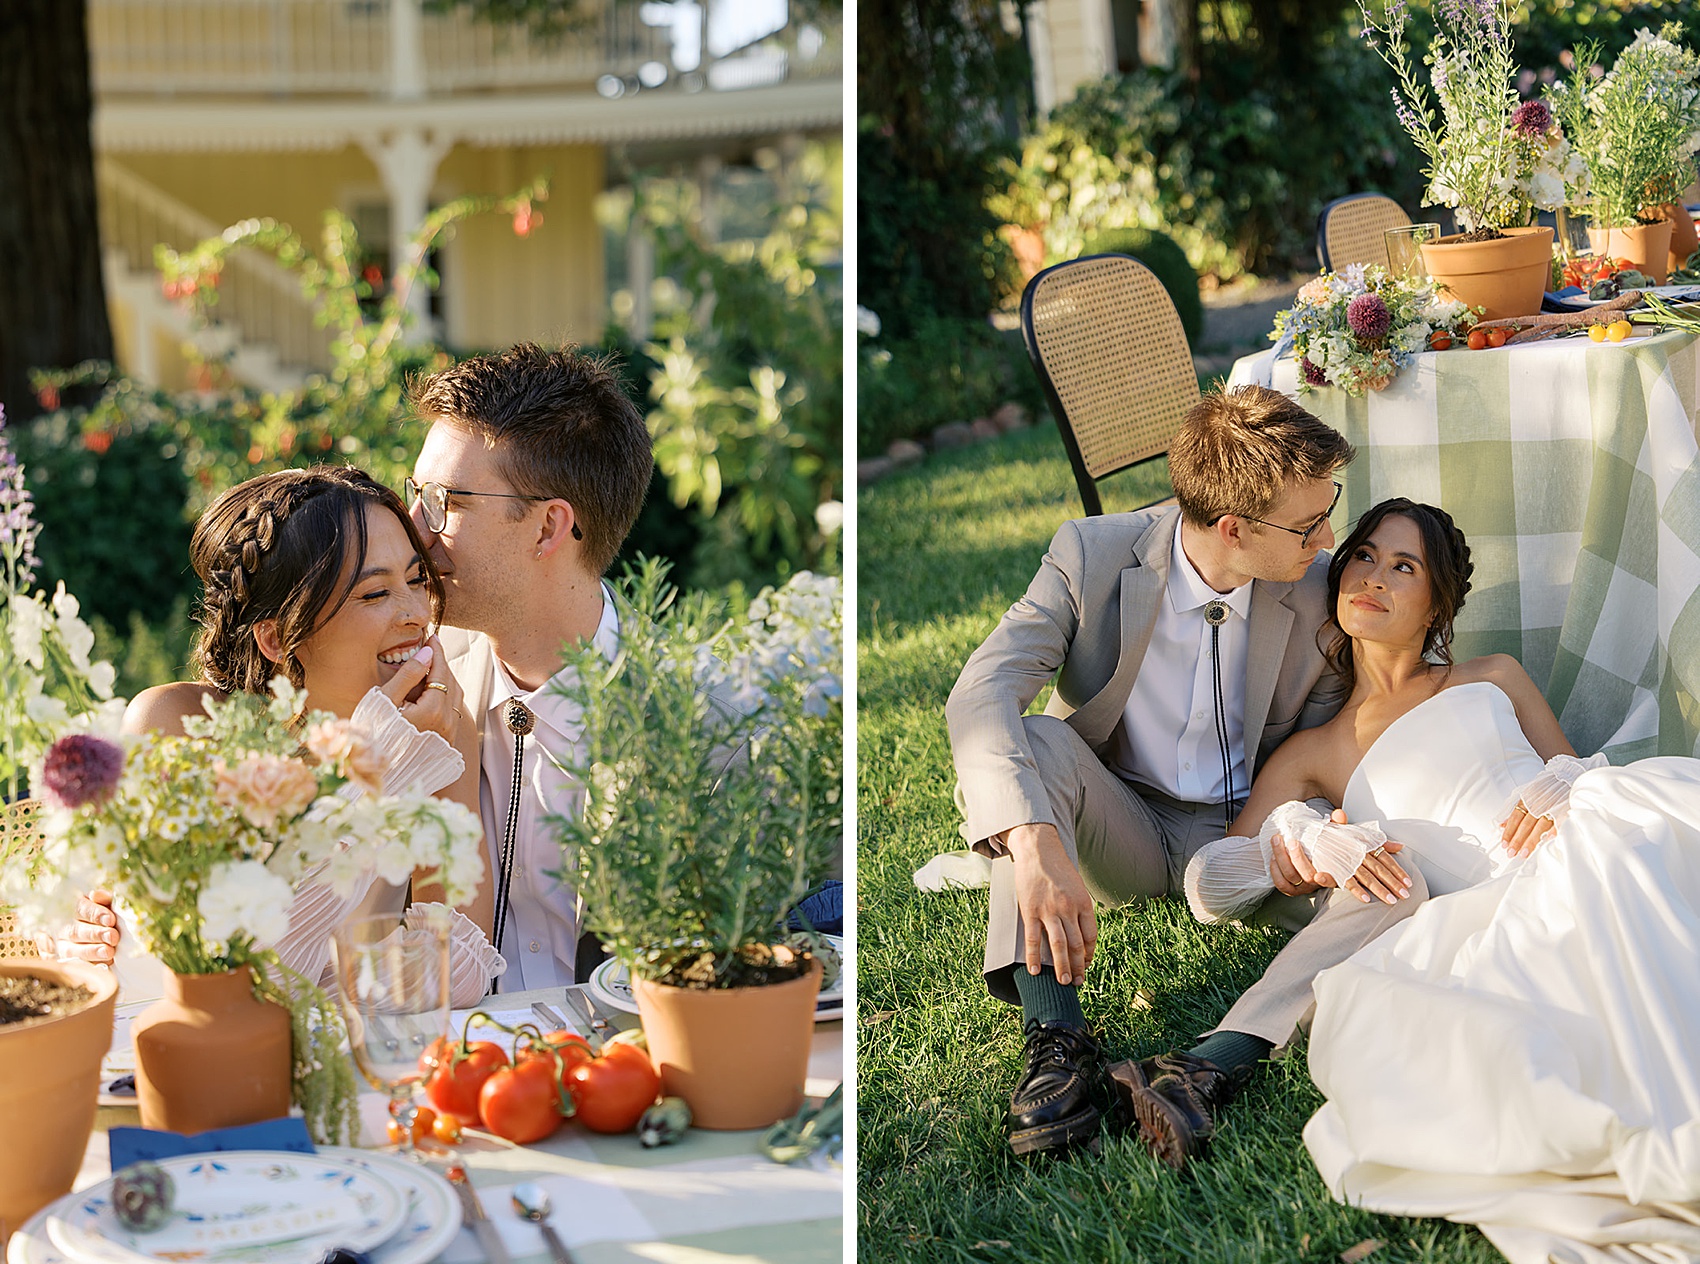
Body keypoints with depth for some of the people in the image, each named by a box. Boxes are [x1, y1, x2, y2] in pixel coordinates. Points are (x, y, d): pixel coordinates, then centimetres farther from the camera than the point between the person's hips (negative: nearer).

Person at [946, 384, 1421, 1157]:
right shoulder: (1093, 555, -16)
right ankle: (1054, 1036, -38)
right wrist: (1036, 842, -46)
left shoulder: (1321, 592, -10)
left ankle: (1216, 1064, -41)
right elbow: (982, 692, -28)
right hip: (1119, 829, -1)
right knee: (1032, 740, -32)